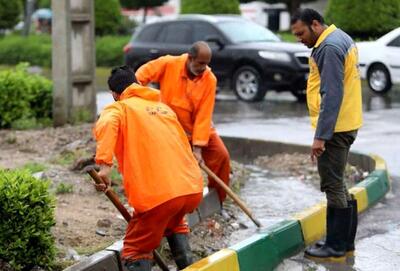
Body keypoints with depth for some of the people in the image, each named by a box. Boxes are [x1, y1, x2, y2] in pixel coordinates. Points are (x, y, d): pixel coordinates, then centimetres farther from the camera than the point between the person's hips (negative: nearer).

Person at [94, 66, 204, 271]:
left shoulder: (119, 108, 8)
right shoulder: (164, 107, 27)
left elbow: (106, 124, -16)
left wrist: (104, 164, -27)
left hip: (159, 194, -6)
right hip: (193, 189, 6)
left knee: (137, 250, 7)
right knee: (173, 222, 36)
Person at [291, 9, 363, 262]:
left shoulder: (329, 48, -18)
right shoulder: (340, 38, 14)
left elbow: (331, 96, -24)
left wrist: (321, 136, -24)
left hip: (335, 127, -10)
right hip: (346, 123, 10)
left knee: (333, 186, -3)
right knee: (338, 185, 17)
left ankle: (336, 248, 3)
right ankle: (345, 242, 24)